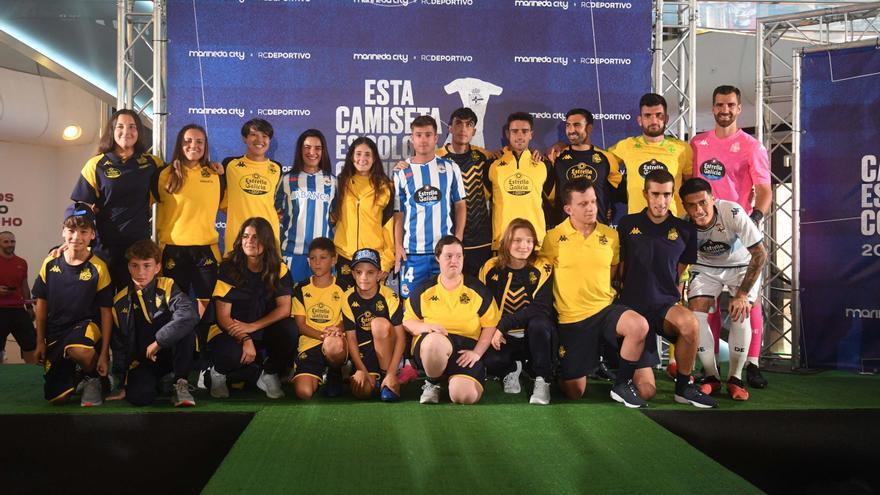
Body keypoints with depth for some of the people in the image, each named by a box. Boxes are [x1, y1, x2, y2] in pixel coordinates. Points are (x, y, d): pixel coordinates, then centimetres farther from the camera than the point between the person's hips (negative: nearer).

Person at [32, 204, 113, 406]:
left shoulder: (98, 268, -10)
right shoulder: (50, 263, -1)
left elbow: (106, 312, -7)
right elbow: (41, 304, 9)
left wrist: (104, 354, -11)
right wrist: (40, 342, 6)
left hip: (87, 325, -4)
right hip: (55, 332, 4)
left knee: (79, 350, -42)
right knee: (56, 398, -2)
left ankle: (93, 378, -6)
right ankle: (72, 373, 34)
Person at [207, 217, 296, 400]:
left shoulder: (279, 270, -3)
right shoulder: (229, 269, -9)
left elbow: (284, 308, -11)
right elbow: (223, 317, -11)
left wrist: (252, 327, -23)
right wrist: (245, 339, -27)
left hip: (263, 331, 3)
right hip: (230, 332, -2)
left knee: (289, 329, -29)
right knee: (232, 354, -37)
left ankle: (271, 373, -5)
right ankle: (219, 373, 0)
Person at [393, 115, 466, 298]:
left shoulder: (450, 168, 6)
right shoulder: (402, 172, 5)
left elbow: (460, 205, 9)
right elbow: (398, 213, 5)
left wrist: (458, 239, -1)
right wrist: (398, 246, -4)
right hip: (412, 251, 0)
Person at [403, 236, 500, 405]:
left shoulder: (477, 289, 8)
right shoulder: (424, 291, 10)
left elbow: (490, 325, 6)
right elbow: (407, 322, 11)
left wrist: (477, 353, -8)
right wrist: (427, 327, -11)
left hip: (466, 349, 0)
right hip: (429, 346, 0)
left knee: (464, 396, -28)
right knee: (436, 340, -41)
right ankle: (432, 384, -9)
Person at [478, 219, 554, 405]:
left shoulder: (542, 269, -10)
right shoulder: (491, 269, -2)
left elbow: (541, 308, -21)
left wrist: (503, 325, -27)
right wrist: (492, 333, -13)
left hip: (534, 336, -1)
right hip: (504, 339, 1)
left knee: (538, 323, -36)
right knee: (489, 360, -31)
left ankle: (542, 380, -14)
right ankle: (511, 370, 8)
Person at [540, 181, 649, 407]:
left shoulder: (611, 236, 2)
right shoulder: (554, 237, -7)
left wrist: (604, 293, 6)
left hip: (605, 310, 2)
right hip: (571, 319, -2)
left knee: (639, 326, -33)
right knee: (574, 393, 0)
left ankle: (622, 385, -9)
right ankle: (564, 371, 38)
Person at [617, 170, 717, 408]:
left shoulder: (684, 230, 6)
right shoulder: (627, 225, 4)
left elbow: (680, 275, 15)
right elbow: (618, 269, 10)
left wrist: (675, 301, 3)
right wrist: (619, 306, 5)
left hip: (666, 305, 1)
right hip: (634, 308, -1)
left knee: (689, 322, -39)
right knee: (646, 392, -12)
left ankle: (684, 386, -13)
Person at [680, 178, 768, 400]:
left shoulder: (733, 213, -35)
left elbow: (760, 255, -27)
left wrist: (742, 294, -27)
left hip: (742, 265, -2)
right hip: (706, 267, 2)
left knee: (740, 314, -22)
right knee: (695, 314, -16)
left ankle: (735, 378, -3)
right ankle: (712, 377, 2)